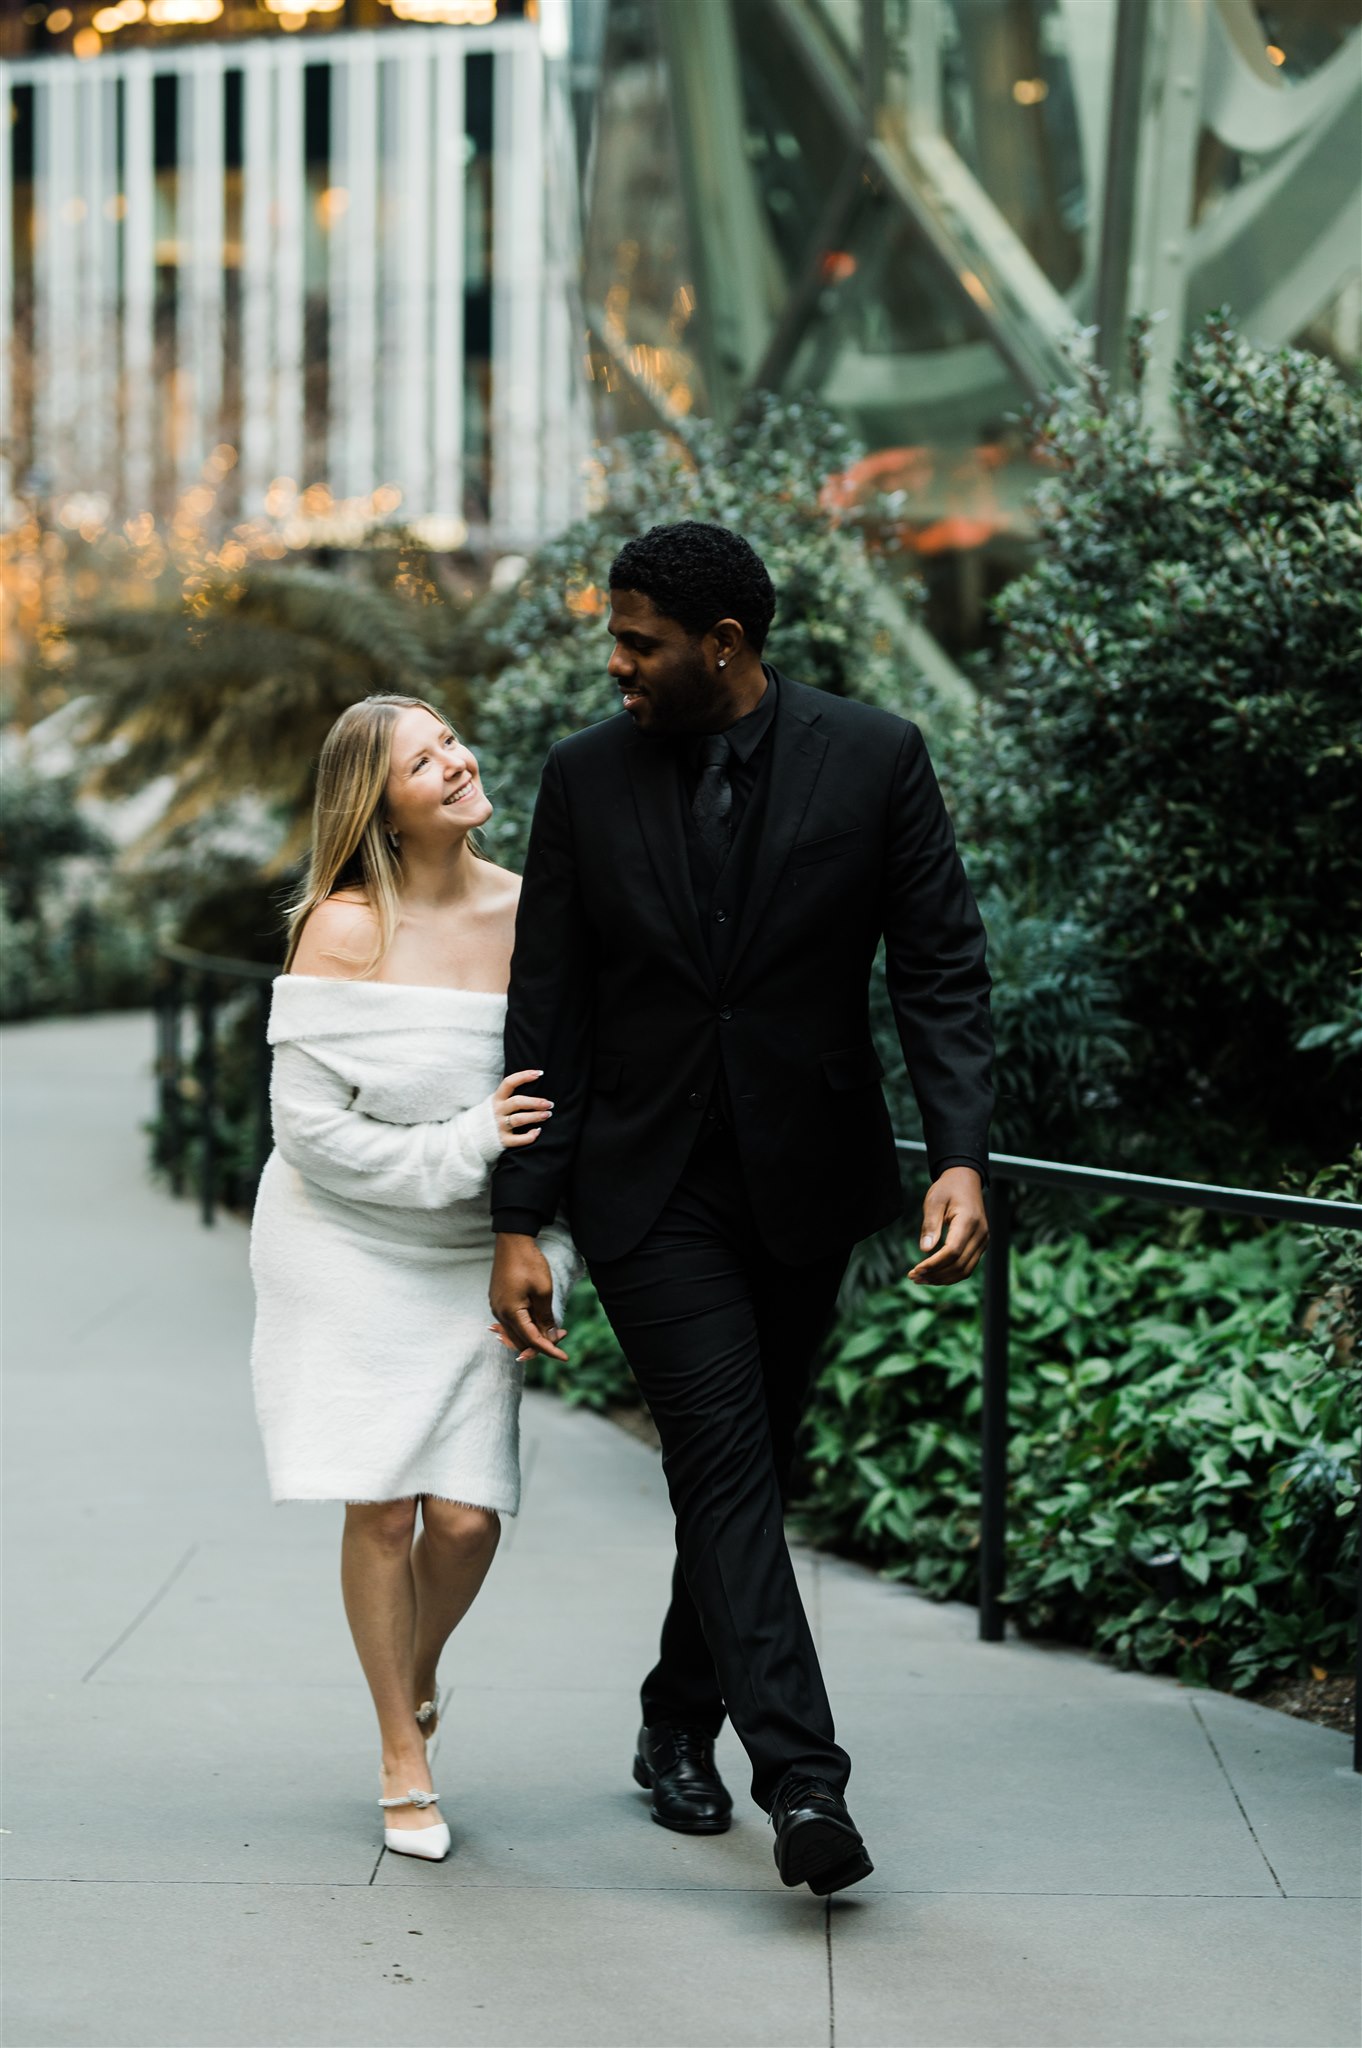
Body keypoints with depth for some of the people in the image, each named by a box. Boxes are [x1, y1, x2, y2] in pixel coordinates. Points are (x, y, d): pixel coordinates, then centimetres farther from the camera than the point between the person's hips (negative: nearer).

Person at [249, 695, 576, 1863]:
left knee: (466, 1516, -3)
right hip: (350, 1249, -3)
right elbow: (309, 1124, -14)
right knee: (382, 1509, -3)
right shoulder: (346, 930, -14)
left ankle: (420, 1676, 30)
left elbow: (572, 1086, 9)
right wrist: (459, 1149, -19)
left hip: (474, 1260, 3)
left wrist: (543, 1242, 2)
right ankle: (404, 1758, 17)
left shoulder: (534, 914, -2)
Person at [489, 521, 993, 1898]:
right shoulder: (587, 778, -2)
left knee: (746, 1464, 12)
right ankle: (802, 1780, -18)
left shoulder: (874, 760, -6)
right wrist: (519, 1222, -5)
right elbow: (547, 1013, -1)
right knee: (723, 1459, -12)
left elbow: (941, 971, -6)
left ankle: (681, 1727, 32)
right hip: (647, 1182, -1)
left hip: (803, 1177, 1)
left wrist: (961, 1156, -19)